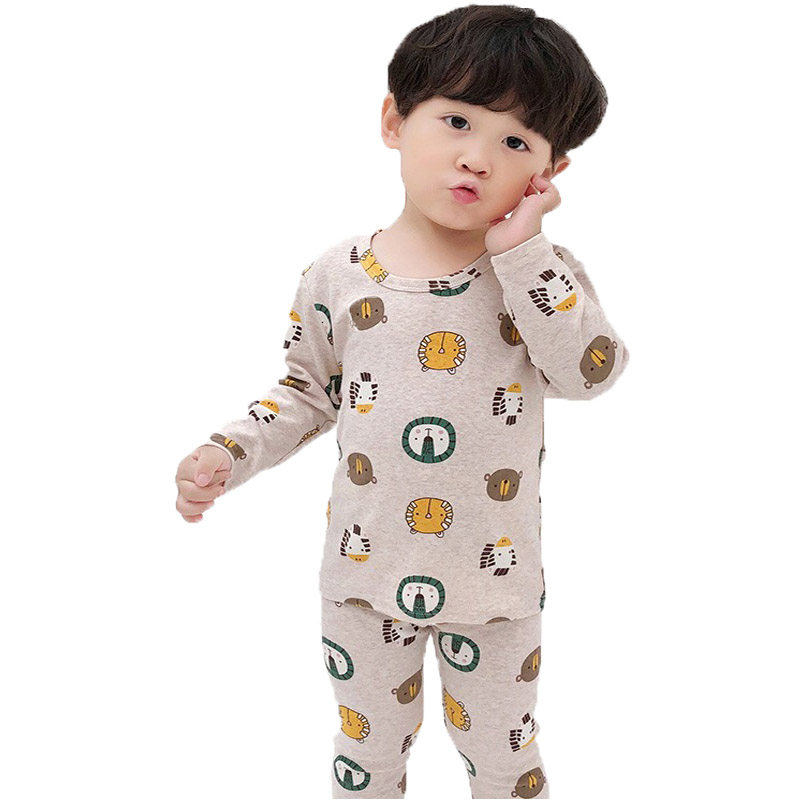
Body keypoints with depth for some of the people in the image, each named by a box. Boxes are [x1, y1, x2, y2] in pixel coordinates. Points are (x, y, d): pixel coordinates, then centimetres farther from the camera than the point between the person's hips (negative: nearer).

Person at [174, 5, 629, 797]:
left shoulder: (542, 274, -10)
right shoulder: (339, 275, -8)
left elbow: (590, 372, -25)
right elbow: (310, 389, 4)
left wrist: (521, 252, -28)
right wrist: (230, 453, -9)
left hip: (495, 576, 0)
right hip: (366, 572, 1)